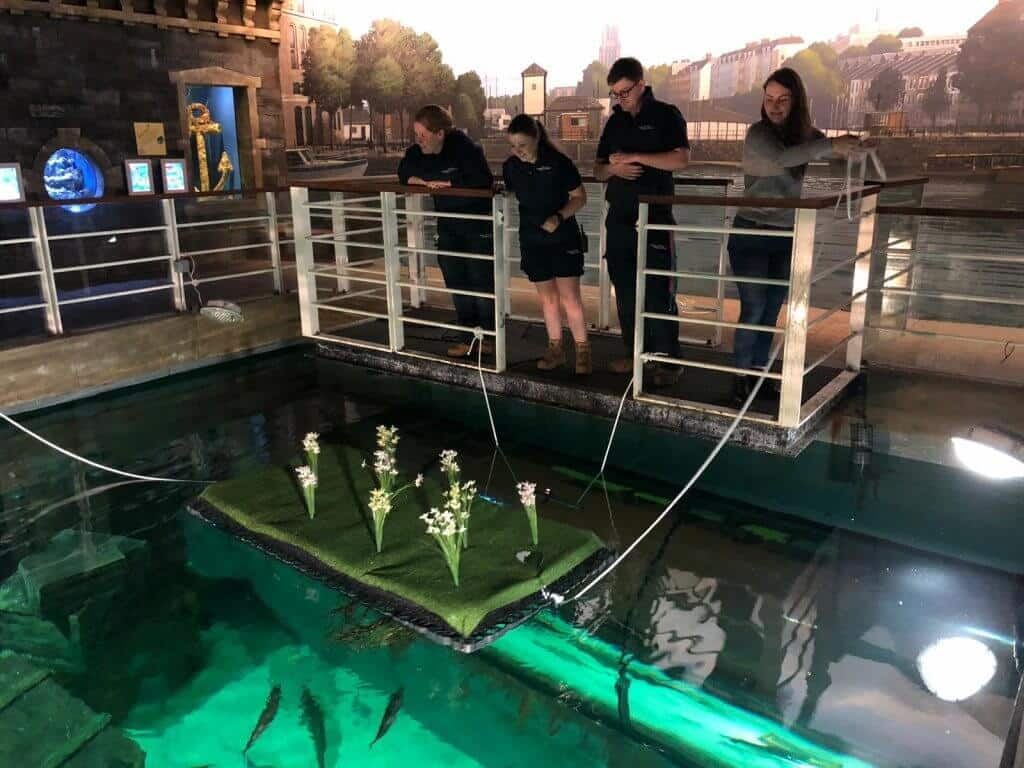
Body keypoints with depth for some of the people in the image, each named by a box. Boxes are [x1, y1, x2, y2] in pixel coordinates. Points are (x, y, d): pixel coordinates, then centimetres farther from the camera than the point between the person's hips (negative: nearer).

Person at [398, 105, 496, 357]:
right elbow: (404, 174, 9)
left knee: (481, 280, 0)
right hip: (448, 223, 7)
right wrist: (422, 180, -13)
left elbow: (484, 179, -30)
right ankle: (468, 338, 15)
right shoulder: (416, 152, -3)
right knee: (456, 281, 7)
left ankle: (488, 336, 14)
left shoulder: (464, 146, -22)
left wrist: (446, 182, -24)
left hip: (478, 221, -6)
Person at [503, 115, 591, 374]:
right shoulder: (510, 166, -1)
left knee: (569, 297, -4)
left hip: (564, 238, -4)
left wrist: (559, 217, -21)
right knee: (547, 297, 11)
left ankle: (582, 350, 9)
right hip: (532, 240, 4)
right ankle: (556, 349, 23)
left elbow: (580, 197, -8)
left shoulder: (558, 162, -14)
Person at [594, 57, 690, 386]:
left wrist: (635, 157, -18)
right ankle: (635, 352, 20)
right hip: (619, 219, 6)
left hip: (654, 219, -5)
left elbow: (681, 159, -14)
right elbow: (598, 169, 16)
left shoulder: (665, 115, -1)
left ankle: (668, 360, 3)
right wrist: (613, 168, -7)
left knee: (658, 294, -5)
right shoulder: (615, 122, 14)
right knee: (625, 292, 9)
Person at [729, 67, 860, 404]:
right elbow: (781, 158, -33)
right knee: (753, 309, -6)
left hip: (786, 236, 6)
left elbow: (841, 153, 22)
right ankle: (741, 375, 6)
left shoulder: (803, 134, 6)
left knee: (772, 309, 10)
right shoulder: (758, 133, -12)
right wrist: (831, 144, -34)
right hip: (751, 234, -6)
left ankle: (759, 369, 20)